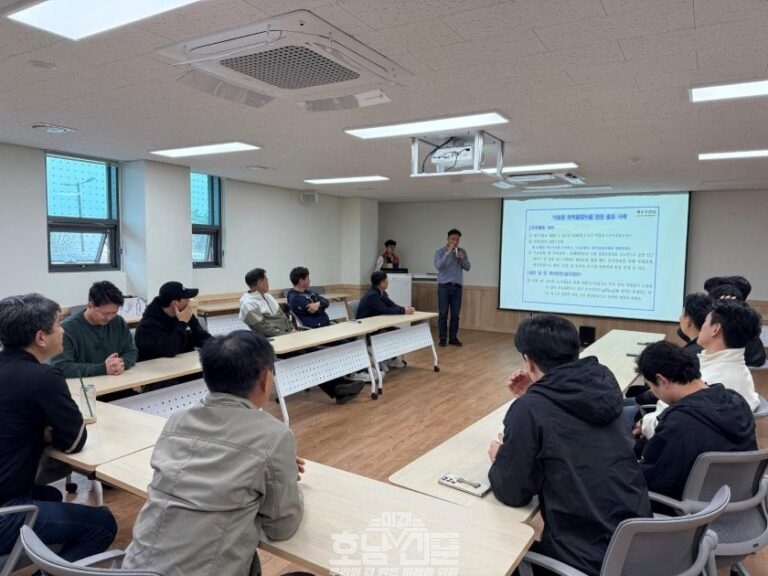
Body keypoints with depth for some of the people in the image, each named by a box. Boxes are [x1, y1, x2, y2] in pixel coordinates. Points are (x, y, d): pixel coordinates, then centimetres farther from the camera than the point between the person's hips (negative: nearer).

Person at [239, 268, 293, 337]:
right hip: (273, 338, -8)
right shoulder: (248, 304, -12)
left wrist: (292, 329, 2)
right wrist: (287, 335, -18)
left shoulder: (267, 295, 13)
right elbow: (264, 328, -16)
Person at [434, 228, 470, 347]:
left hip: (457, 286, 3)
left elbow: (468, 267, 4)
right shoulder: (440, 251, -2)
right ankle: (443, 338, 5)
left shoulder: (462, 251, 9)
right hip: (444, 286, -3)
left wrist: (463, 259, -14)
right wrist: (448, 252, -22)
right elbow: (438, 266, -18)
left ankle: (453, 338, 12)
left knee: (455, 314, 4)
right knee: (443, 314, -2)